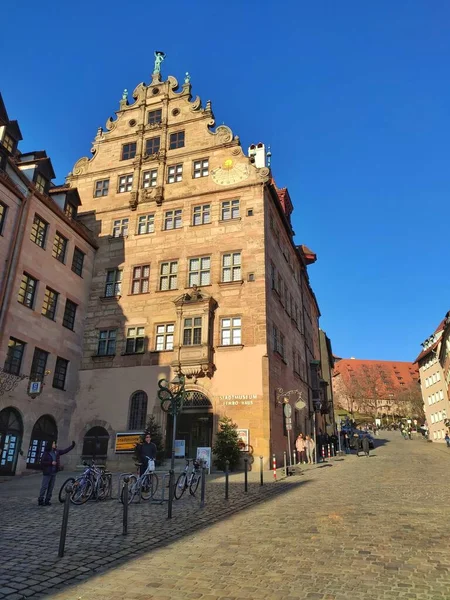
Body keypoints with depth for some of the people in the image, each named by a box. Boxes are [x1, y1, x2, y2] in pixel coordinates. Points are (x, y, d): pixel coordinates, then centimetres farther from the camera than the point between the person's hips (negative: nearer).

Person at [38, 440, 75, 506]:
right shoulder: (46, 453, -9)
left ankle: (47, 500, 17)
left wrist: (72, 446, 7)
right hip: (47, 473, -6)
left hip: (54, 473, 6)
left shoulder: (56, 452, 7)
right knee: (44, 487, -2)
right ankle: (40, 500, 8)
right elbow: (42, 462, -12)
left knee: (51, 487, 9)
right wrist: (51, 463, -19)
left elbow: (65, 451, 11)